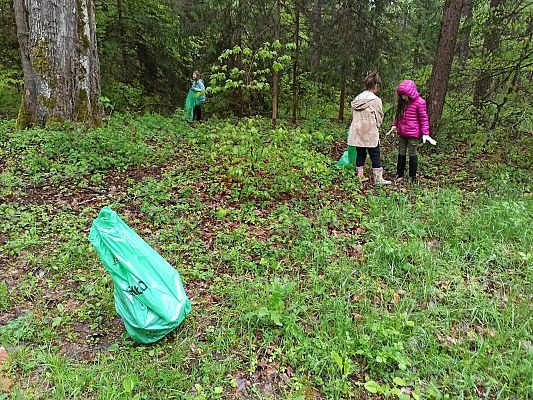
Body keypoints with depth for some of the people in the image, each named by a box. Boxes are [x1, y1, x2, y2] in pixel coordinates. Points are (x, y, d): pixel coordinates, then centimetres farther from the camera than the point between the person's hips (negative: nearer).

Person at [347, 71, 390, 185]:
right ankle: (378, 178, 9)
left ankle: (360, 176, 19)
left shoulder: (356, 99, 7)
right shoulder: (376, 100, -11)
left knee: (360, 154, 13)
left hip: (357, 132, 6)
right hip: (370, 133, -6)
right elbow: (379, 117, -4)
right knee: (375, 156, 4)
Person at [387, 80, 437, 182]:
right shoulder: (402, 102, 8)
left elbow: (424, 119, -11)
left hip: (413, 134, -6)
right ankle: (399, 174, 26)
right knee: (401, 153, 13)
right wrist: (394, 125, 13)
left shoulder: (419, 102, -11)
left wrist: (425, 133, -14)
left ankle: (412, 177, 14)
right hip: (402, 133, 6)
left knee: (412, 154, 3)